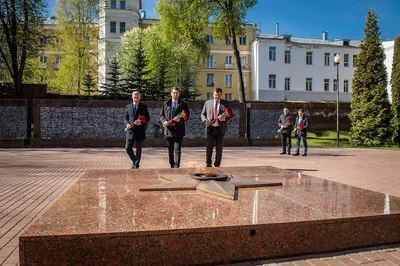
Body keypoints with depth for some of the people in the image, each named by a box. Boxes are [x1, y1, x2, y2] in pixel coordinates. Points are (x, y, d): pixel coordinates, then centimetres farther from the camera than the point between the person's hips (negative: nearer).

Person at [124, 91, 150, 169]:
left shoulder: (143, 106, 4)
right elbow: (125, 118, 13)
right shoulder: (128, 106, 12)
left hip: (140, 131, -2)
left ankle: (136, 164, 15)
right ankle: (134, 160, 22)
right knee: (127, 147, 0)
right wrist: (127, 124, -9)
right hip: (131, 130, 2)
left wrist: (141, 123, -17)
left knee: (138, 149, 4)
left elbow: (148, 118, 2)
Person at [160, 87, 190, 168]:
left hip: (179, 131, -2)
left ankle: (177, 166, -6)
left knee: (177, 149, -8)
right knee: (170, 150, 11)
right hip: (169, 129, 2)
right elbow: (161, 115, 12)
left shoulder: (183, 104, 7)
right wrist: (164, 121, -9)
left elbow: (187, 115, 5)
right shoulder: (165, 104, 11)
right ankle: (172, 166, 23)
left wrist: (180, 119, -15)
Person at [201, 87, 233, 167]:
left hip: (220, 129, 0)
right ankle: (208, 164, 13)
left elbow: (230, 114, 6)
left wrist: (225, 118, -15)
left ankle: (217, 165, 15)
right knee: (209, 147, -1)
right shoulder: (207, 103, 11)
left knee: (219, 148, 5)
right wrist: (205, 121, -6)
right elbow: (203, 114, 14)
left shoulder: (225, 103, 7)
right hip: (210, 128, 0)